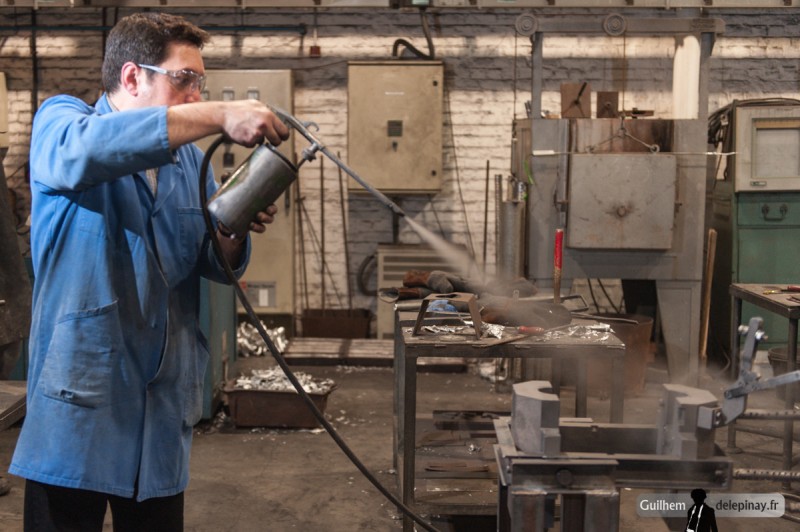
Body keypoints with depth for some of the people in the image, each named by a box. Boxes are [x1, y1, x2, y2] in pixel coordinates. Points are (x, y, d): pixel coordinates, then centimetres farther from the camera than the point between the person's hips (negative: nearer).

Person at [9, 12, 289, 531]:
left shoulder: (191, 160, 12)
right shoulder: (59, 121, -2)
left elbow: (218, 266, 11)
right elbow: (81, 150, -28)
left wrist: (235, 230, -12)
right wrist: (220, 115, -32)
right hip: (78, 401, -5)